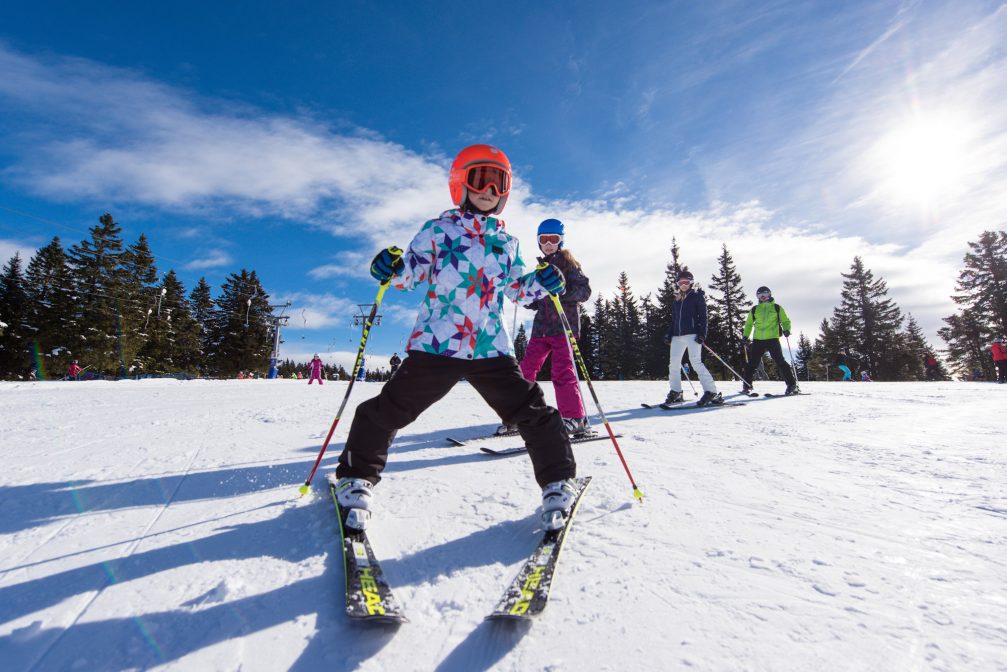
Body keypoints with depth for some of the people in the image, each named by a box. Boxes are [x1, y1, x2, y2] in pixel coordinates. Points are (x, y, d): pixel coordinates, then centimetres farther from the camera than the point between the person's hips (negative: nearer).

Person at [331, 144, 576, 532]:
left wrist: (542, 283, 4)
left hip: (492, 348, 3)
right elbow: (411, 272, 4)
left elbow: (517, 288, 23)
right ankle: (357, 477, 24)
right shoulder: (438, 230, 7)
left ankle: (557, 481, 20)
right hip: (436, 343, -2)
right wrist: (391, 269, -17)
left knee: (532, 412, 0)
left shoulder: (507, 243, 18)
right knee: (390, 409, -1)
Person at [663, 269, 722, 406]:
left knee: (696, 362, -16)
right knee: (674, 364, 3)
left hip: (692, 334, -6)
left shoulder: (697, 296, 3)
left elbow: (703, 316, -3)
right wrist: (669, 335, 15)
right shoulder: (676, 299, 19)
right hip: (677, 336, 6)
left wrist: (702, 333, -14)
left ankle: (712, 392, -13)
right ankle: (676, 393, 15)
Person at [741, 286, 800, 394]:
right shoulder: (754, 309, 13)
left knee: (780, 362, -10)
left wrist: (786, 330, -11)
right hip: (758, 340, 3)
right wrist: (745, 336, 12)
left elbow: (785, 321, 9)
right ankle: (747, 385, 13)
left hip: (772, 338, -2)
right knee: (752, 363, 3)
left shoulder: (777, 308, 7)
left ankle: (792, 385, -4)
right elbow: (749, 323, 21)